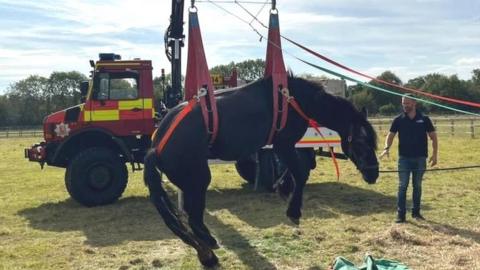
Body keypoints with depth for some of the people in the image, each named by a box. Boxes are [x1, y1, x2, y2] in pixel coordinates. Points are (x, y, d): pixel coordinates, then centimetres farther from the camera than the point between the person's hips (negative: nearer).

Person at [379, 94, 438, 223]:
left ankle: (416, 212, 21)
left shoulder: (424, 119, 0)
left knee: (417, 186, 10)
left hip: (420, 158, 0)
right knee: (402, 186, -1)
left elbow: (433, 136, 4)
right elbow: (391, 135, -2)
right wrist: (387, 148, -21)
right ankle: (400, 214, 3)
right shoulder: (398, 120, 0)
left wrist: (434, 154, -4)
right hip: (404, 158, 0)